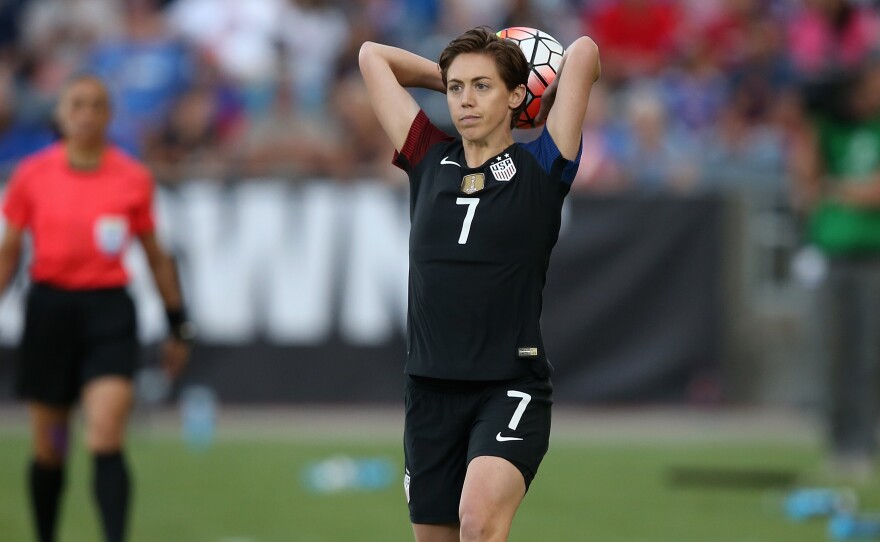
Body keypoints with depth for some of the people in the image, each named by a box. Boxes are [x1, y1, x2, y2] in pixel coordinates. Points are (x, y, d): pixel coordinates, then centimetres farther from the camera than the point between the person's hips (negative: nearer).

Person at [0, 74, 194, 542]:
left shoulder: (133, 179, 2)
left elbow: (156, 256, 11)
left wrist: (178, 325, 12)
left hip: (109, 312, -1)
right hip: (50, 307, 1)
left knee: (106, 442, -17)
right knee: (48, 449, 8)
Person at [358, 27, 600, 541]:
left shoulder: (539, 169, 0)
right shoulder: (429, 160, 10)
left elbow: (584, 52, -8)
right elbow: (373, 56, 16)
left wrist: (545, 104, 11)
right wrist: (450, 77, 21)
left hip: (512, 388, -5)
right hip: (430, 388, 5)